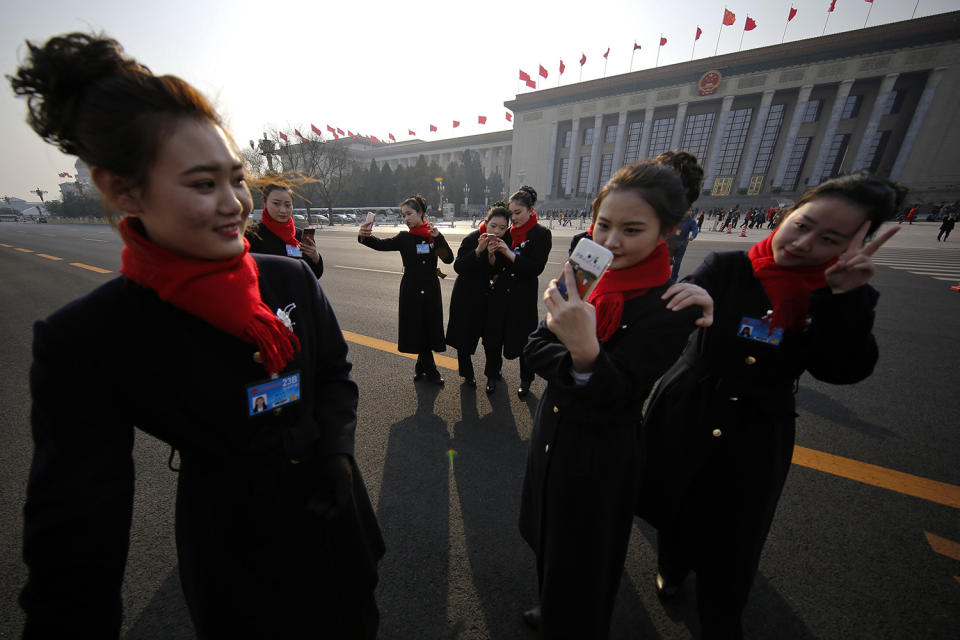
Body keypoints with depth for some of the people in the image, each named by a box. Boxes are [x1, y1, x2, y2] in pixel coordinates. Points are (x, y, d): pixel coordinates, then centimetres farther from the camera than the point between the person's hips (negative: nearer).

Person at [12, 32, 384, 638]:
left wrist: (331, 449, -16)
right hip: (230, 552, -2)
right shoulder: (85, 339, -19)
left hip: (332, 516, 3)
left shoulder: (292, 278, -12)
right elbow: (75, 529, -13)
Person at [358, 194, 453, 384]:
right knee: (417, 328, 5)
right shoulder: (404, 238, -1)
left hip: (431, 290, 1)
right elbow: (381, 245, -16)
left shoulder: (434, 235, 2)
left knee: (430, 327, 8)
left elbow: (449, 259, -8)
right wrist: (366, 236, -35)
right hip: (411, 290, -1)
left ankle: (421, 366, 31)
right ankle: (430, 369, 25)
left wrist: (438, 237, -18)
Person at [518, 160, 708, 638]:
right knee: (548, 538, 30)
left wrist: (586, 354, -44)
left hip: (600, 455, -6)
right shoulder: (585, 278, -5)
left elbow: (616, 395, -26)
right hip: (553, 432, 7)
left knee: (581, 560, 20)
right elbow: (534, 348, -6)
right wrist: (575, 366, -24)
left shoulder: (672, 307, -22)